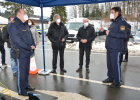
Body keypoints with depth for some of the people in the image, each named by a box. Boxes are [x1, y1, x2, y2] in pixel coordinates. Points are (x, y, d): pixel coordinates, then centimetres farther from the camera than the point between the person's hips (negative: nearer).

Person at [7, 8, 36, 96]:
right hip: (21, 53, -8)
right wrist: (29, 47, -19)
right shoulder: (13, 25, -12)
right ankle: (21, 90, 11)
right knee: (22, 72, -1)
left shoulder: (25, 25, 15)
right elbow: (17, 40, -20)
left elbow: (31, 36, 16)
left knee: (26, 70, 18)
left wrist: (33, 45, -1)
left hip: (28, 52, 8)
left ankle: (26, 85, 32)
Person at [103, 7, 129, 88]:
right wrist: (105, 31, 15)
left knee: (116, 64, -2)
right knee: (109, 64, 16)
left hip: (116, 48, -9)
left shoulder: (122, 22, -12)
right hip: (110, 48, 9)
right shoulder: (113, 23, 16)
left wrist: (110, 33, -22)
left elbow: (124, 35, -23)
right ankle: (111, 77, 31)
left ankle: (117, 82, 10)